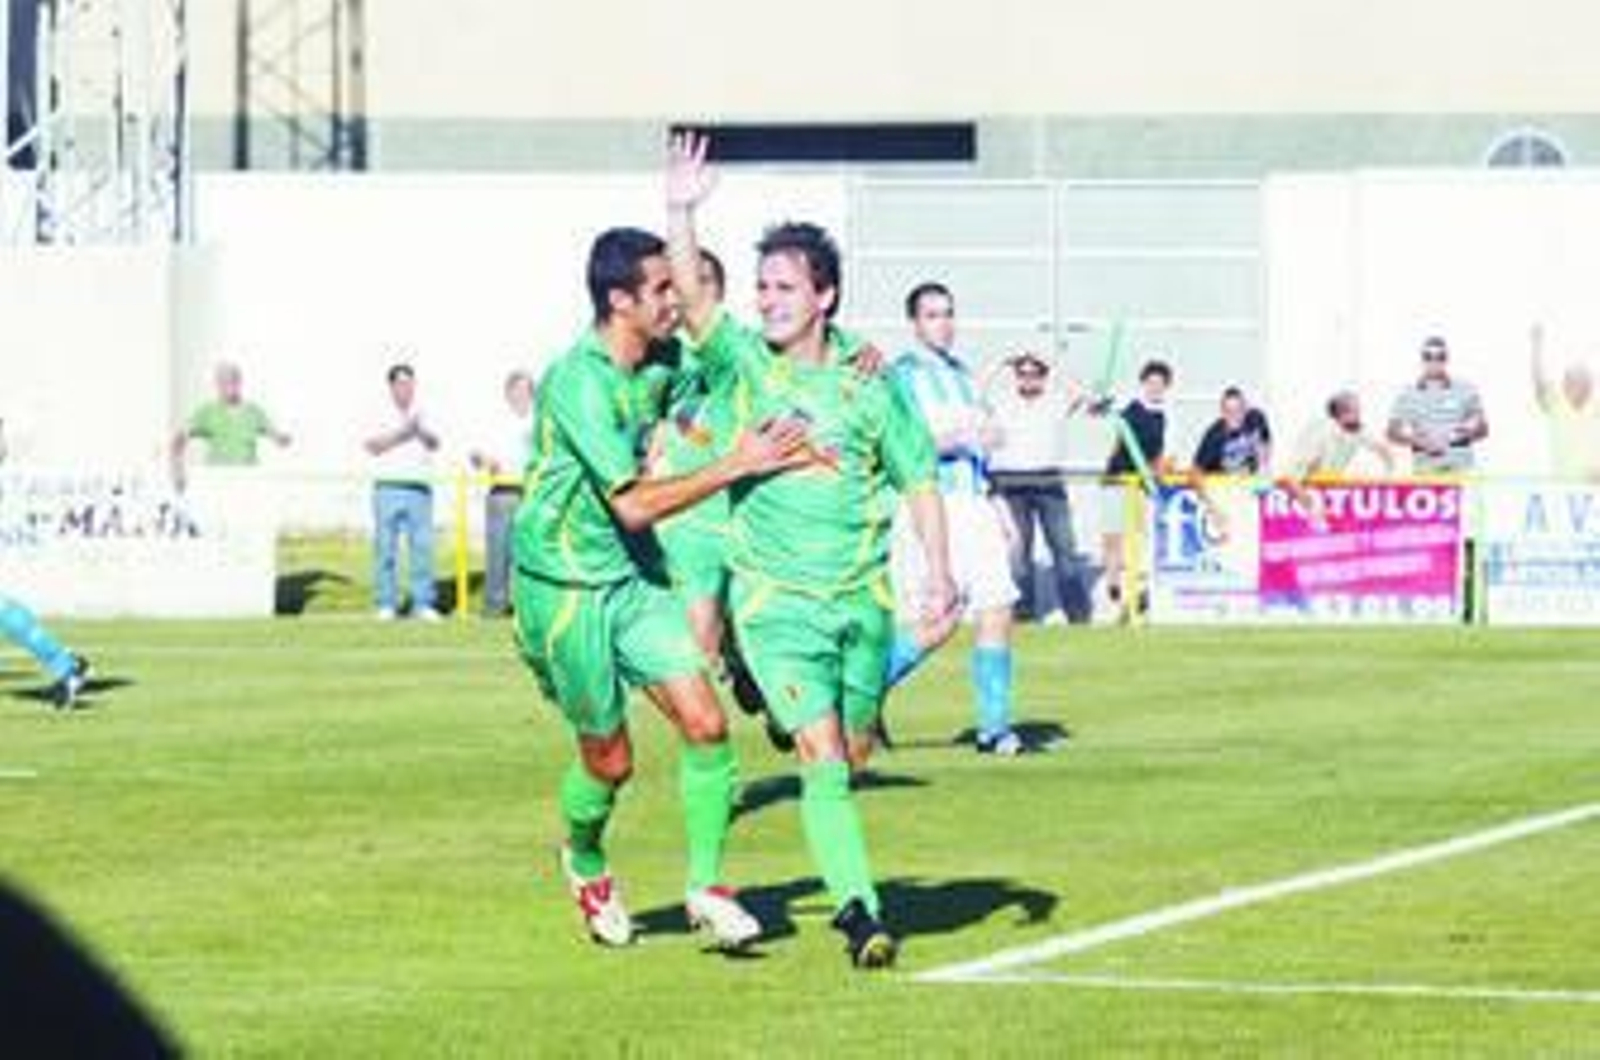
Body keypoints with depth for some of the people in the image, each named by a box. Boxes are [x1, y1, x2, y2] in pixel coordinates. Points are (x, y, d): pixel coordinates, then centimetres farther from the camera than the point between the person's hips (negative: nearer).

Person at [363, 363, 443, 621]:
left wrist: (422, 430, -22)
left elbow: (435, 445, -2)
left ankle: (423, 604, -1)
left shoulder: (422, 414, 11)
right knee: (385, 548, -3)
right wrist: (402, 431, -16)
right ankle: (386, 605, 2)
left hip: (420, 489, 2)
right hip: (388, 486, -2)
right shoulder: (381, 413, 5)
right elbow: (373, 445, -8)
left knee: (423, 546, -4)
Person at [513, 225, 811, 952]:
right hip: (565, 586, -7)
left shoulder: (657, 365, 0)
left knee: (705, 722, -8)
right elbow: (634, 505, -26)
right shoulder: (578, 382, -23)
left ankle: (706, 887, 3)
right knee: (609, 760, 3)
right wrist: (737, 465, -26)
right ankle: (585, 863, 34)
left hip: (634, 578, 7)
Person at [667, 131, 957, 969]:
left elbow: (918, 480, 7)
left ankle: (843, 879, 39)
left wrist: (939, 574, -3)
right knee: (821, 757, -14)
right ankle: (859, 911, -17)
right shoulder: (746, 362, -1)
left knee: (854, 754, 12)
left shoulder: (867, 388, 1)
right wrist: (681, 215, -29)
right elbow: (693, 300, -16)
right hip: (775, 600, -2)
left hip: (861, 598, 2)